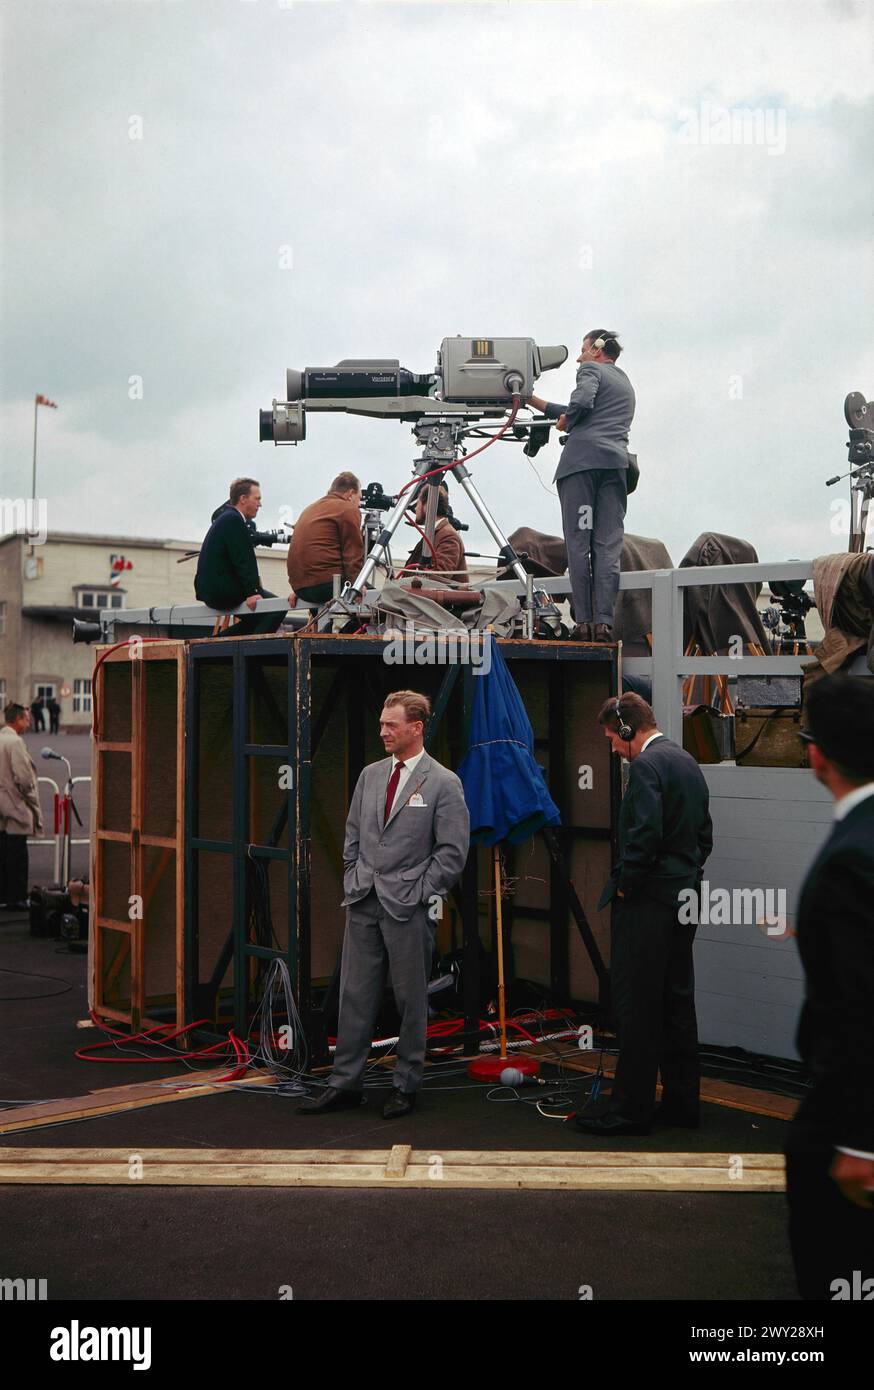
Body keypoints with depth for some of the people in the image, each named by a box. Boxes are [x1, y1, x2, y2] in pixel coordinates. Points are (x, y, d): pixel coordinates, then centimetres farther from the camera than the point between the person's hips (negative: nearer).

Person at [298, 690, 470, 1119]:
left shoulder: (443, 783, -6)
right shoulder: (370, 775, 12)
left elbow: (453, 851, -8)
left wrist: (419, 893, -9)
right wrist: (353, 882, 9)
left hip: (408, 907, -5)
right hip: (362, 903, 5)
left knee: (410, 999, 4)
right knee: (355, 995, 8)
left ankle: (406, 1087, 16)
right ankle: (344, 1084, 15)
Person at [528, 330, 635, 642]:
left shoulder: (591, 370, 9)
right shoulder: (626, 384, 33)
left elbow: (582, 402, -12)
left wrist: (564, 420, 9)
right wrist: (534, 400, 34)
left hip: (582, 458, -6)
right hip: (617, 461, 6)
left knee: (578, 543, -4)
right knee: (608, 546, -1)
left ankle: (583, 622, -8)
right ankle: (604, 622, -10)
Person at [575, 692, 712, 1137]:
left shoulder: (646, 765, -14)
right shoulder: (687, 762, 15)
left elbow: (645, 834, -24)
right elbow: (704, 835, 20)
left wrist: (624, 884, -11)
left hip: (647, 902, -10)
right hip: (683, 900, 10)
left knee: (636, 1007, -3)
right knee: (677, 1002, 14)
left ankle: (630, 1109, 2)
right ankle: (681, 1103, 21)